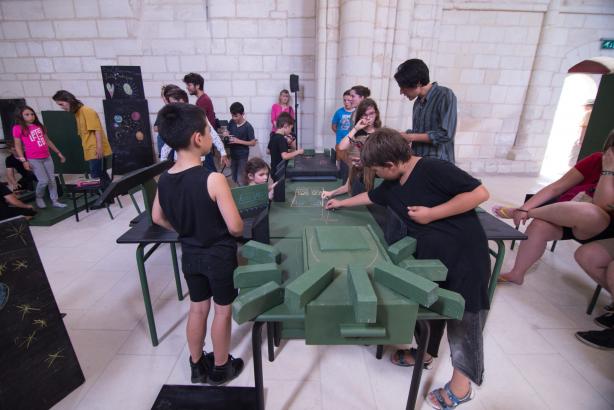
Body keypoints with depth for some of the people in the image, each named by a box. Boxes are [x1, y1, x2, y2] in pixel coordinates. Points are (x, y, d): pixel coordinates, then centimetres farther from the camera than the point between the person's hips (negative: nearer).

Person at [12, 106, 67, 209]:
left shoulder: (39, 126, 10)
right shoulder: (18, 128, -4)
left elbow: (48, 141, 17)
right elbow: (18, 146, -4)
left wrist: (58, 153, 16)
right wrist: (23, 160, -12)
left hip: (47, 157, 5)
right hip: (33, 160, -5)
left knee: (52, 180, 4)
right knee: (44, 180, -10)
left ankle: (55, 201, 13)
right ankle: (39, 198, 16)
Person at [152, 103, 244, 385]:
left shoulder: (164, 180, -6)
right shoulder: (213, 179, -26)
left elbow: (158, 218, 8)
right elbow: (235, 227, -24)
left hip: (190, 255, 6)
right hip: (219, 256, -5)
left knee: (197, 308, 22)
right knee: (222, 310, 15)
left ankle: (197, 366, 41)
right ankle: (220, 369, 35)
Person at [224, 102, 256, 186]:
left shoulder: (248, 127, -17)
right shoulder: (231, 122, -1)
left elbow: (253, 143, -14)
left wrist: (238, 141, -22)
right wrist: (226, 134, -9)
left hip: (242, 156, -6)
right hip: (233, 155, 6)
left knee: (241, 180, -2)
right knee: (234, 179, 18)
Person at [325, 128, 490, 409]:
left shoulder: (433, 169, -23)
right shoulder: (391, 185, 2)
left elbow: (480, 193, -24)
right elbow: (370, 196, 21)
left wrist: (431, 213, -25)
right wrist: (341, 203, 30)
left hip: (464, 255, -7)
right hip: (428, 255, 7)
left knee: (463, 314, 6)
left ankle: (462, 382, 25)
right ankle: (425, 353, 43)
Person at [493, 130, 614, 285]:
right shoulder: (596, 160, -3)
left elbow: (599, 207, -25)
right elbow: (555, 188, -7)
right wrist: (524, 208, -18)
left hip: (600, 227, -3)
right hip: (565, 215, 3)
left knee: (589, 213, -39)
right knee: (539, 226, -31)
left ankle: (518, 213, -21)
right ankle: (516, 274, -18)